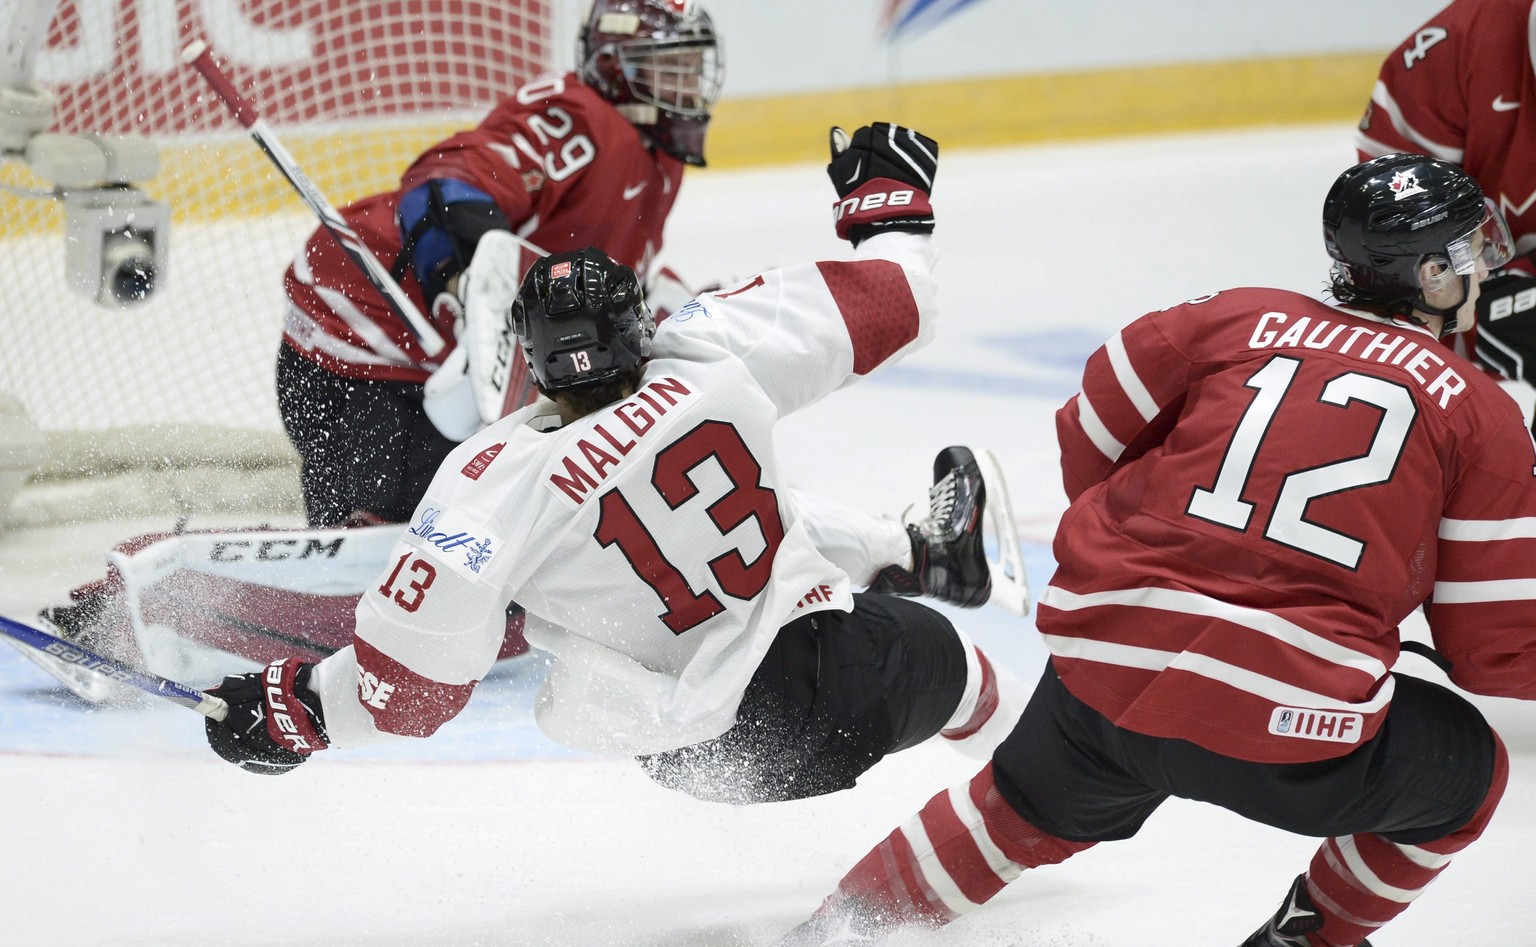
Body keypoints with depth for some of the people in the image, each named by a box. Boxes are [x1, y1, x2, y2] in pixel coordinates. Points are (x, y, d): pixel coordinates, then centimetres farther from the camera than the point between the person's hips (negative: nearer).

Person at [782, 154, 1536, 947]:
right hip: (1287, 729, -4)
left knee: (1026, 811, 33)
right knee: (1465, 775, 24)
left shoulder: (1238, 319, 13)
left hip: (1107, 669, 4)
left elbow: (1090, 444, 20)